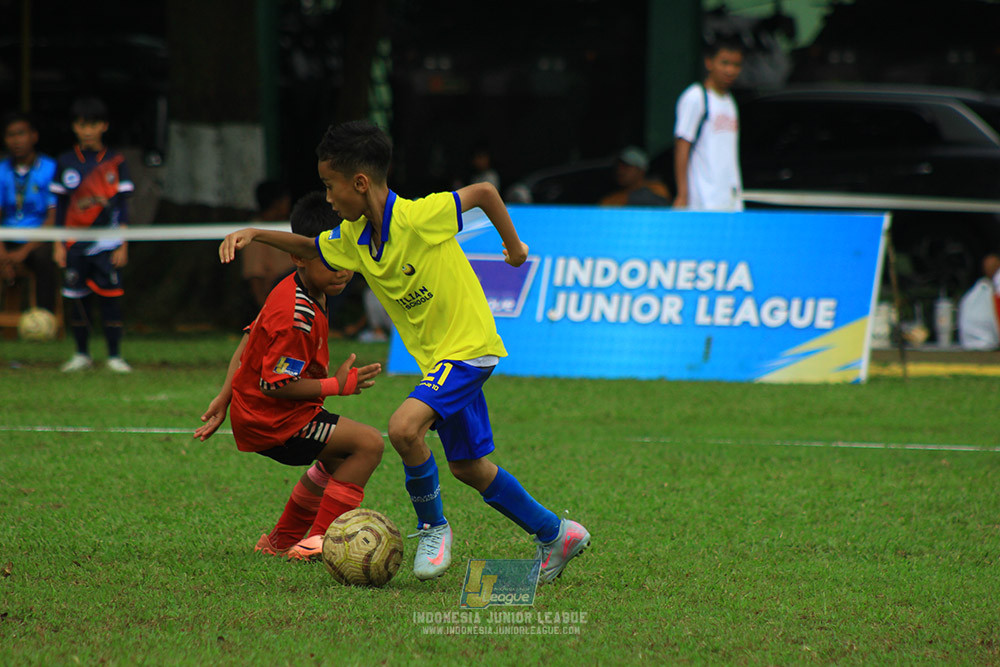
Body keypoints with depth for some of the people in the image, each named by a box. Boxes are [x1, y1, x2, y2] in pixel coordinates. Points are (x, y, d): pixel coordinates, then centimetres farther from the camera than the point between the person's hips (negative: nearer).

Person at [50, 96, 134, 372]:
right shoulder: (65, 163, 5)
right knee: (76, 299, 4)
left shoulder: (115, 162, 2)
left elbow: (122, 206, 3)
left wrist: (122, 245, -2)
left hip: (106, 243, -2)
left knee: (110, 297, -5)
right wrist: (59, 244, 5)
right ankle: (81, 354, 16)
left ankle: (114, 355, 2)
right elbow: (60, 207, 9)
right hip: (75, 243, 2)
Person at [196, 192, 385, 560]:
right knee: (369, 443, -14)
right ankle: (317, 541, -11)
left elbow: (248, 340, 13)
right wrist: (337, 385, -19)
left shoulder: (291, 290, 5)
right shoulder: (297, 318, -27)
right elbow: (275, 384, -27)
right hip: (271, 420, -11)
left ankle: (282, 541, 37)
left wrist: (225, 398, 15)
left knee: (337, 458, 30)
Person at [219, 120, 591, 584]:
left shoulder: (417, 217, -23)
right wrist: (256, 234, 6)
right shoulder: (354, 238, 0)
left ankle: (433, 528, -6)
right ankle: (556, 534, 29)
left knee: (403, 428, -27)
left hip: (468, 345, -9)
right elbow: (311, 248, 20)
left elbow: (483, 192, -12)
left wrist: (513, 244, 2)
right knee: (468, 467, 15)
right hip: (438, 355, 9)